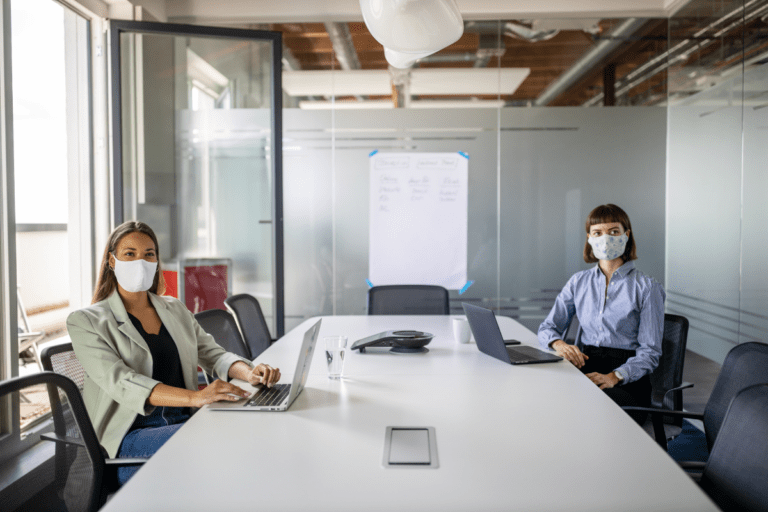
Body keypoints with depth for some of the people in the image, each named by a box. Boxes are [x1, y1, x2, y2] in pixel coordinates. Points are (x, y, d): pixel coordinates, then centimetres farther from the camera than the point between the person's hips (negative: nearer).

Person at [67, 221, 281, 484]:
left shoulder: (175, 309, 19)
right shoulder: (85, 321, 1)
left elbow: (212, 353, 15)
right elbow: (121, 382, -14)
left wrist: (249, 372, -10)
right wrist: (195, 397, -30)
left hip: (184, 422, 5)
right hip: (130, 434, -4)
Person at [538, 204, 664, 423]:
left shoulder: (646, 287, 2)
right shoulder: (579, 282, 14)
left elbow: (650, 352, -3)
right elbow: (547, 327, 14)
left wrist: (614, 376, -21)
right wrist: (559, 344, -11)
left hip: (628, 378, -3)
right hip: (584, 367, 3)